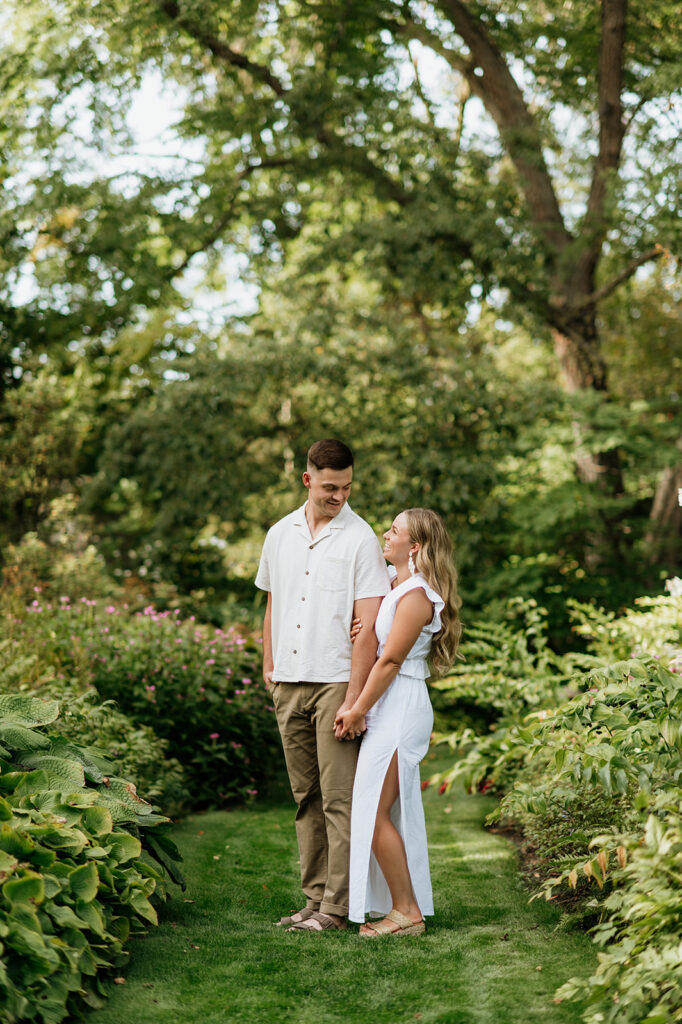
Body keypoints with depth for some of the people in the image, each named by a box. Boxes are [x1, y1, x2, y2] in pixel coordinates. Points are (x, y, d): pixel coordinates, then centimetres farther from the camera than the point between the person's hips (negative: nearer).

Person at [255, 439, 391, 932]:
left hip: (336, 682, -5)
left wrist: (354, 697, -16)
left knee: (339, 799, -5)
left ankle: (338, 904, 0)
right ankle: (315, 896, 18)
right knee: (306, 797, 10)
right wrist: (269, 667, 14)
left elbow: (368, 625, -10)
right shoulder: (280, 535, 12)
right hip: (289, 685, 6)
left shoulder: (361, 539, -5)